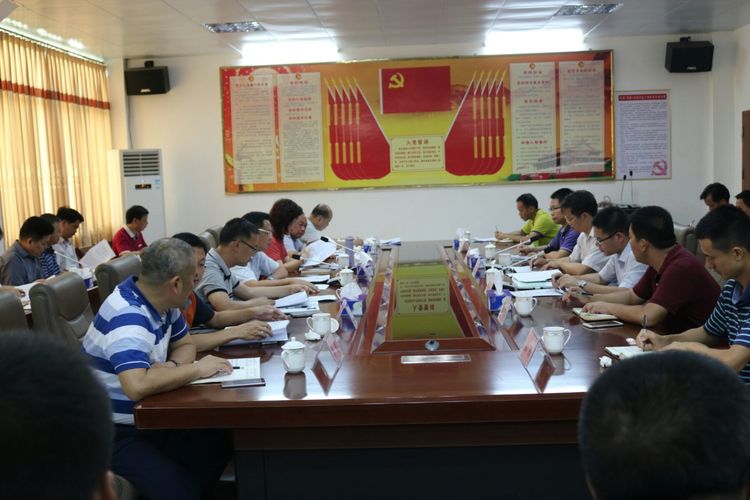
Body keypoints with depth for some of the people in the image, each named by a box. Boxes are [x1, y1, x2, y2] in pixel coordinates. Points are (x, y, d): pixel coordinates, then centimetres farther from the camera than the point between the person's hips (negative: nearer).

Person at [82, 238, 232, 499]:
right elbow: (137, 386, -42)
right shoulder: (128, 317, -28)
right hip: (114, 432, -8)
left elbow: (185, 344, 12)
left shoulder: (161, 301, -1)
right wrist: (196, 369, -27)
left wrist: (172, 366, -12)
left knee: (220, 446, -4)